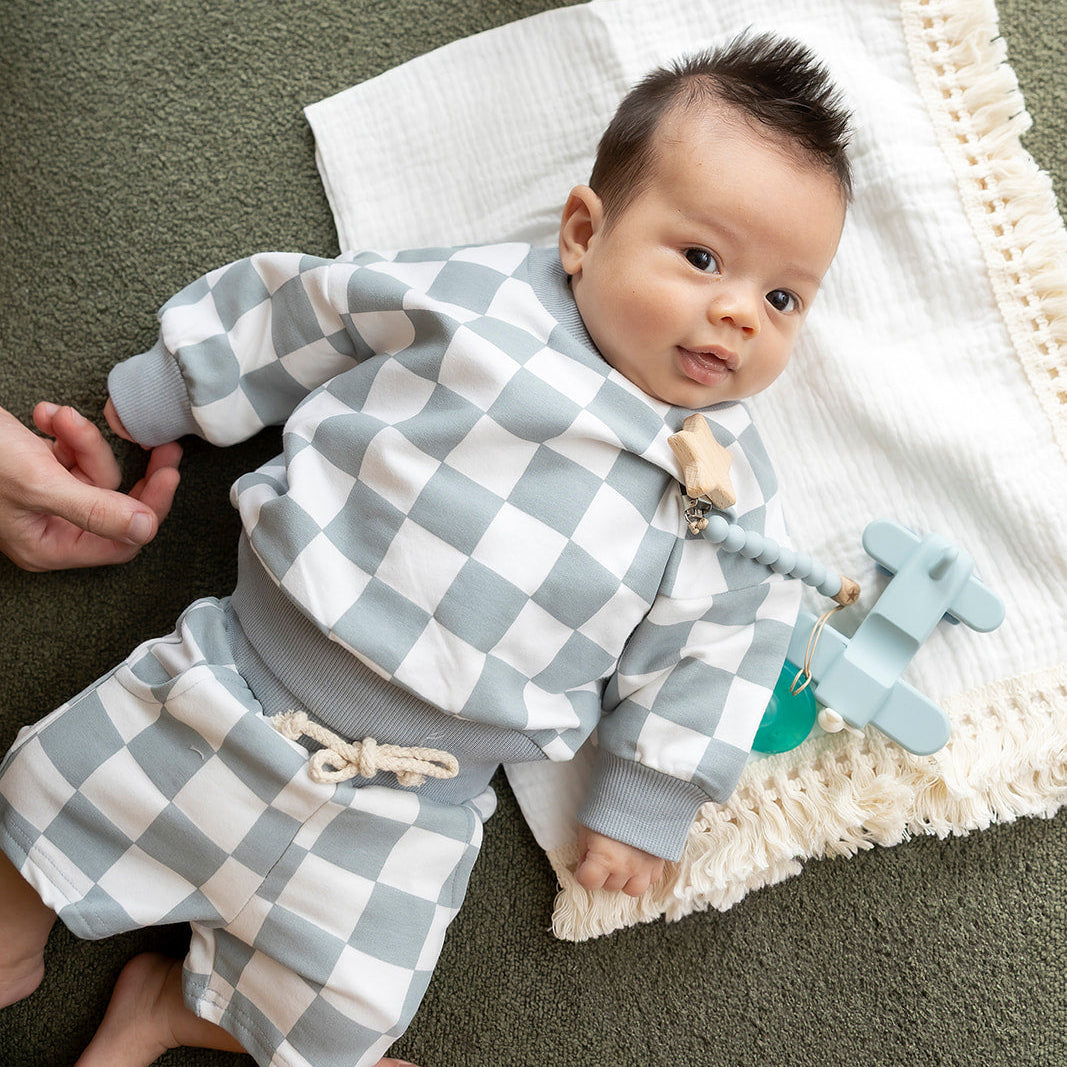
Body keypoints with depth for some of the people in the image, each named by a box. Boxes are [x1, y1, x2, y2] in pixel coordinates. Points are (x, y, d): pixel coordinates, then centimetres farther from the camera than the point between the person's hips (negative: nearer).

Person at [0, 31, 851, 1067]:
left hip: (410, 801, 0)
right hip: (228, 679, 1)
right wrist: (156, 398, 12)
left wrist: (644, 808, 4)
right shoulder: (478, 292, -8)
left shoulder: (731, 489, -5)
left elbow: (712, 650, 3)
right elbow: (292, 314, 4)